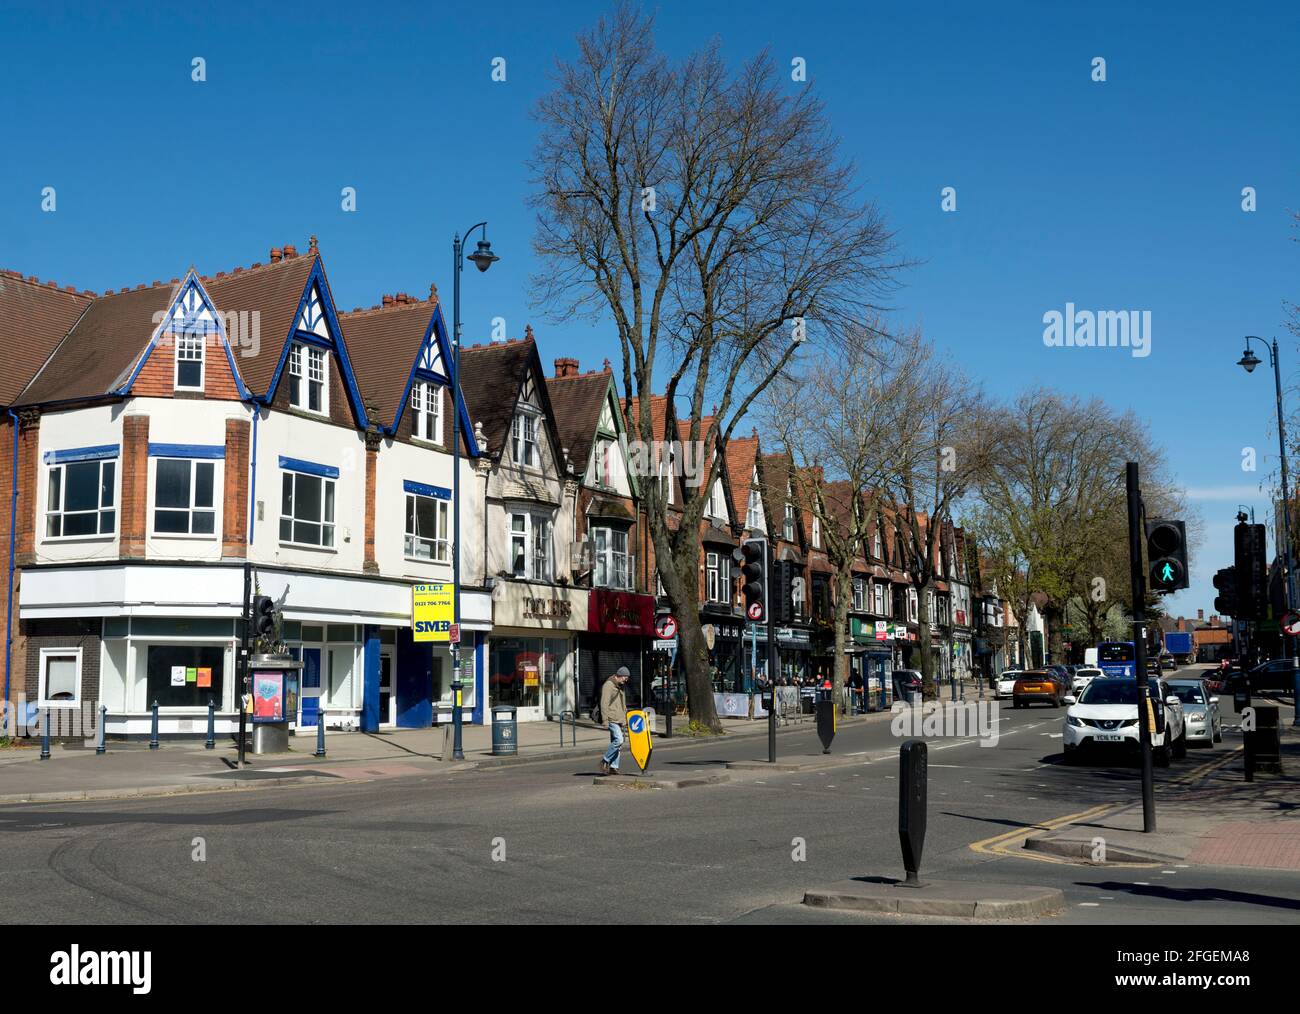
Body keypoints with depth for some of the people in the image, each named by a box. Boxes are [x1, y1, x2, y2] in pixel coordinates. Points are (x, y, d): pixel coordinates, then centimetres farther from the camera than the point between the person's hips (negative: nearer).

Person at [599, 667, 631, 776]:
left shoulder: (620, 687, 20)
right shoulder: (608, 685, -9)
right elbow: (604, 704, -15)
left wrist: (625, 719, 24)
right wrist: (605, 720, -19)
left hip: (620, 720, 9)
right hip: (612, 719, -9)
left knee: (616, 743, 7)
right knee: (618, 740, -19)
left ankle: (613, 767, 11)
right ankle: (605, 761, -7)